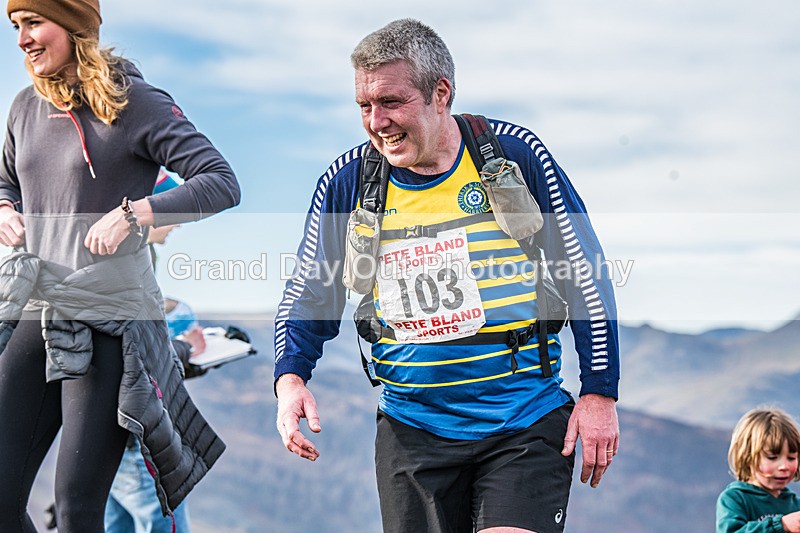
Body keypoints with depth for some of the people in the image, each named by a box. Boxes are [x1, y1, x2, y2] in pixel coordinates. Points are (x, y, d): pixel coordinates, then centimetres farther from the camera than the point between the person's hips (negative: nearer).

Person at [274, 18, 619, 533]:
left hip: (525, 422, -2)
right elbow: (309, 299, 11)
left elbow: (586, 278, 1)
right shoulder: (346, 183, 0)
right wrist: (291, 377, -8)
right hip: (411, 428, 3)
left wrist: (600, 394, 0)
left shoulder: (515, 155, -5)